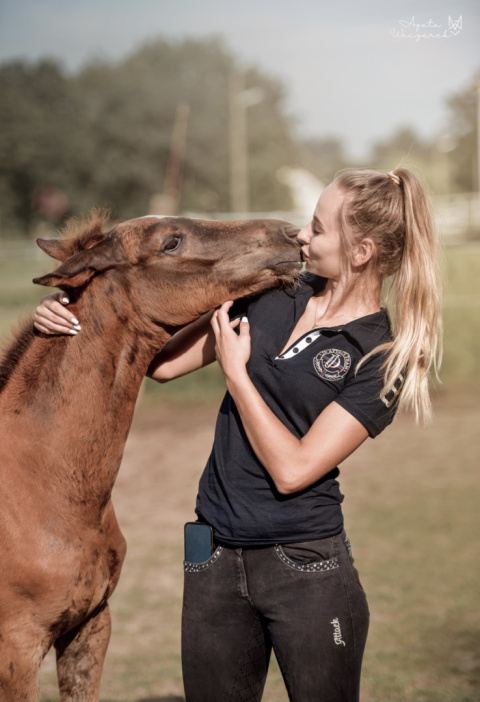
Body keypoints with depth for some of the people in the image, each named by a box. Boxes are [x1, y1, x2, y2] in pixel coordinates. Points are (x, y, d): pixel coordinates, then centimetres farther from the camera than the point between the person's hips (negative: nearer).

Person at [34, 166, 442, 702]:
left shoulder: (384, 358, -11)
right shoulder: (275, 291, 4)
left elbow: (292, 469, -17)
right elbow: (163, 363, 10)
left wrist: (234, 371, -11)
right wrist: (79, 319, -2)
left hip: (306, 570, -5)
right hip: (216, 565, 5)